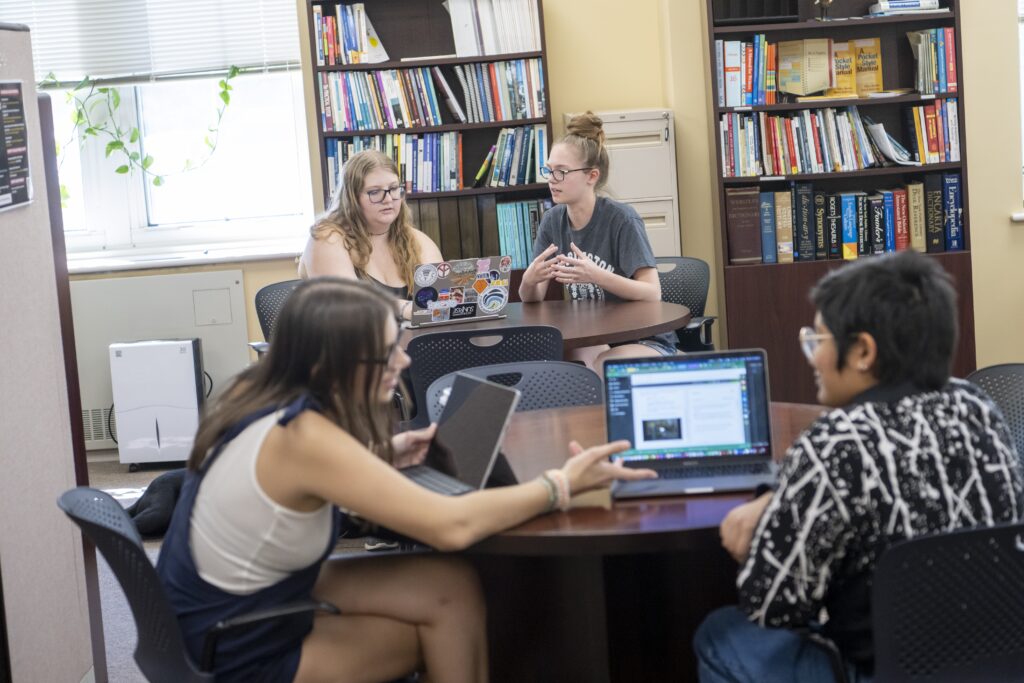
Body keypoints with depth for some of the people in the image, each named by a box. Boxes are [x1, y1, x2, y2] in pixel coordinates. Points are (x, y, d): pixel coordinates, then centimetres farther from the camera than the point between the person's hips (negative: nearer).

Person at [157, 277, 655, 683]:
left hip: (229, 604, 8)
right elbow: (450, 526, -30)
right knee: (450, 596, -6)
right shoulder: (302, 436, -29)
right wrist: (561, 485, -17)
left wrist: (381, 455, 4)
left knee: (449, 584, 2)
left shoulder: (261, 391, -4)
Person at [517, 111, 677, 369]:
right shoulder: (553, 220, 3)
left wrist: (596, 276, -34)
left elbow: (653, 293, -19)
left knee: (601, 369, -35)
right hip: (589, 339, 5)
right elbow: (532, 300, 2)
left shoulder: (621, 219, -14)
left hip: (645, 339, -5)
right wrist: (529, 281, -23)